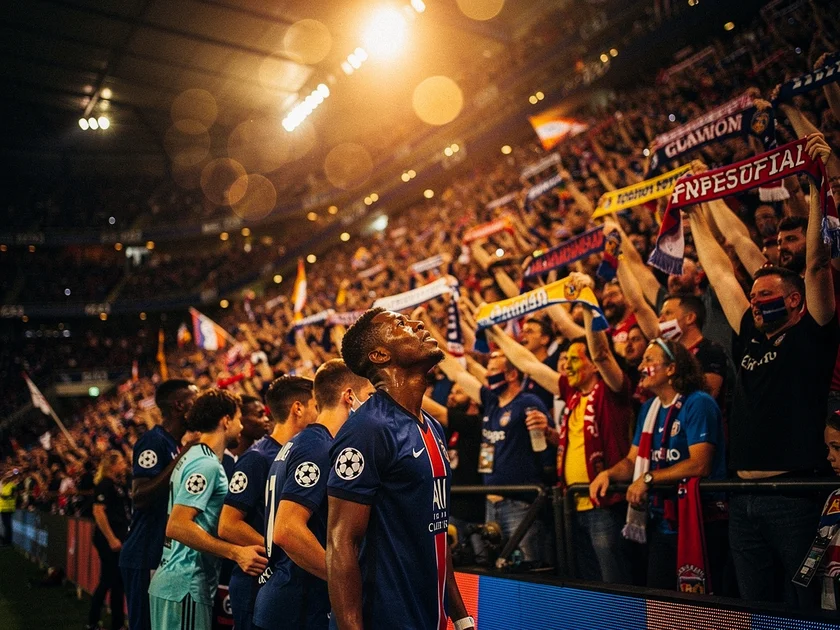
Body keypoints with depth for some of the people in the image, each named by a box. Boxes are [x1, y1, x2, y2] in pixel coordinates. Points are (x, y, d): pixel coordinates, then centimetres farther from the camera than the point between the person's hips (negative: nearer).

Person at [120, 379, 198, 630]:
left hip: (165, 555, 10)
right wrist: (182, 459, -26)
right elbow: (139, 497, -24)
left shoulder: (175, 443, 13)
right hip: (146, 558, -10)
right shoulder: (154, 440, -15)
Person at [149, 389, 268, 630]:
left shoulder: (195, 457, 15)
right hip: (186, 585, -10)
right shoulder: (206, 464, -16)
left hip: (176, 581, 10)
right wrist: (236, 552, -26)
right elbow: (177, 526, -24)